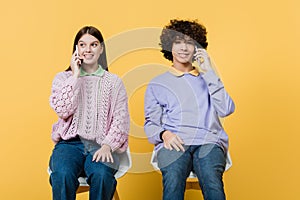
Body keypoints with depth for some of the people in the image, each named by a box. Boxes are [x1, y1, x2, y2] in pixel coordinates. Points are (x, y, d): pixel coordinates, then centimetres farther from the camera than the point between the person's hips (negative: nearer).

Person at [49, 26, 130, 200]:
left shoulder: (113, 81, 13)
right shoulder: (63, 78, 15)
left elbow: (121, 119, 3)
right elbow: (63, 110, -4)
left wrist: (107, 146, -13)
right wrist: (75, 76, -2)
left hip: (101, 144, 0)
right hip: (70, 142, 0)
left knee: (101, 174, -33)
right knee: (63, 174, -33)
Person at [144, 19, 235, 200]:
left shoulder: (206, 79, 24)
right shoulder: (157, 84, 21)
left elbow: (226, 110, 7)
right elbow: (150, 124, 16)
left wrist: (208, 73, 5)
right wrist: (164, 134, -8)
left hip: (208, 141, 1)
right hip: (173, 144, 0)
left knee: (211, 178, -33)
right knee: (173, 178, -34)